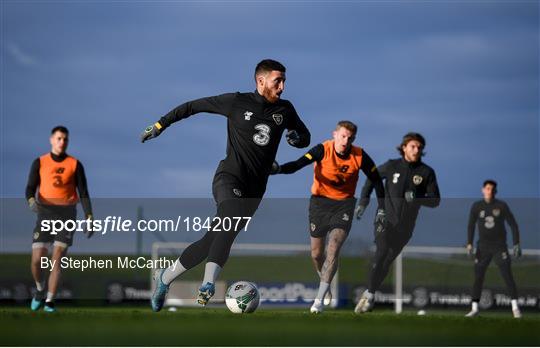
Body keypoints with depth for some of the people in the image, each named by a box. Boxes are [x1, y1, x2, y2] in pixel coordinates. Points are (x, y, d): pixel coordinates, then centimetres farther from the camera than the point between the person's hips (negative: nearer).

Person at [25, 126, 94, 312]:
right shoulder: (39, 163, 5)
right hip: (45, 215, 1)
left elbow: (83, 193, 1)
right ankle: (40, 289, 23)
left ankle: (49, 301, -5)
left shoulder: (75, 164, 3)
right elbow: (30, 189, 0)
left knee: (57, 259, -10)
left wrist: (89, 219, -9)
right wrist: (31, 201, -24)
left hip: (67, 215, -1)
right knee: (37, 260, -6)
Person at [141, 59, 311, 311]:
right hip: (229, 179, -5)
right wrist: (161, 124, 6)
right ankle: (208, 284, -42)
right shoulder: (237, 102, -1)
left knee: (213, 240, -1)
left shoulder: (284, 110, 11)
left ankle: (165, 277, 18)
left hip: (254, 190, 5)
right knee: (233, 215, -35)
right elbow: (194, 106, 7)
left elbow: (305, 137, 22)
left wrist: (297, 138, -2)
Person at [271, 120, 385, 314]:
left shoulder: (359, 156, -12)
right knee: (316, 253, 6)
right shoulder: (322, 150, -16)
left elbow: (376, 179, 2)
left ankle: (320, 299, -15)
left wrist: (382, 208, 3)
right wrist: (279, 169, -50)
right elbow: (299, 164, -30)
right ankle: (326, 285, 36)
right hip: (320, 202, 1)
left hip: (344, 204, -1)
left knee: (333, 249, -17)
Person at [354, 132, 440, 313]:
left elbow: (435, 200, -5)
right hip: (386, 219, -1)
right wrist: (363, 202, 8)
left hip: (405, 227, 2)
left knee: (386, 262, 7)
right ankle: (370, 294, -13)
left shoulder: (427, 172, -4)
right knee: (382, 251, -23)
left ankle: (370, 295, 23)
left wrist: (416, 199, -23)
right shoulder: (392, 166, -3)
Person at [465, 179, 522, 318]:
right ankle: (474, 308, 8)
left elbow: (513, 225, -1)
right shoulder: (476, 206, 0)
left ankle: (515, 308, -10)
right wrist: (469, 244, -14)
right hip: (483, 247, 2)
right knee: (478, 277, 0)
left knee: (507, 275, -11)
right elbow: (471, 226, 0)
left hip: (500, 247, -2)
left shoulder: (502, 206, -4)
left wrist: (517, 244, -8)